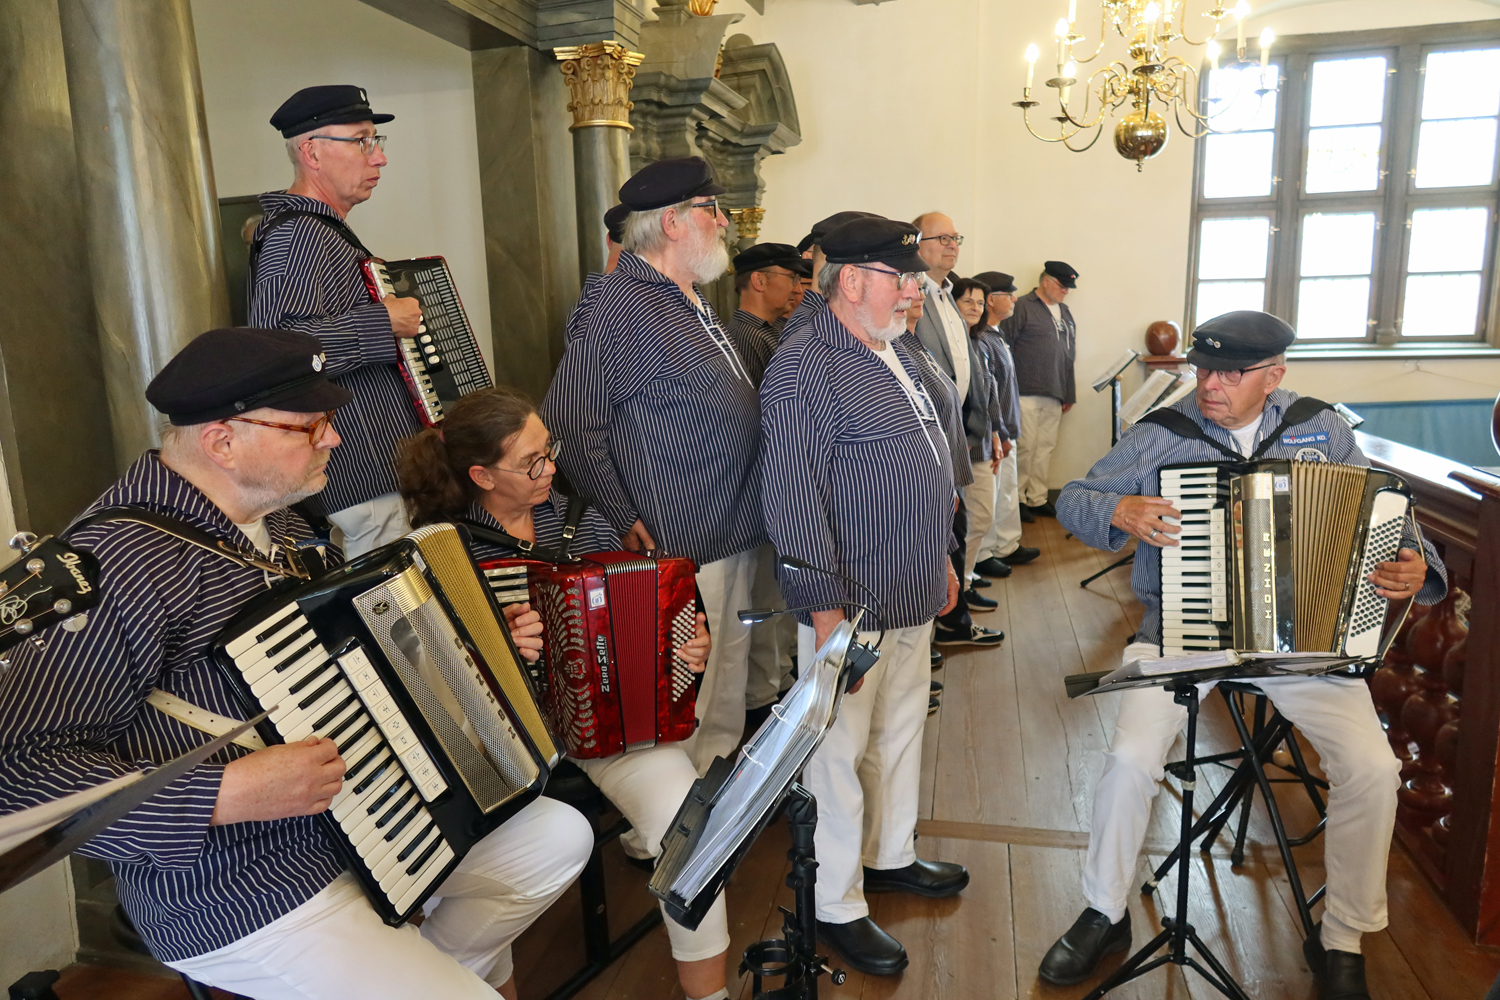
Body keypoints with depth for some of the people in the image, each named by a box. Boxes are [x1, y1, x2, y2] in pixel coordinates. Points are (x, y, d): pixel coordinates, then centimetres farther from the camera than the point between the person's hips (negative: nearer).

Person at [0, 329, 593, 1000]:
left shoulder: (275, 516, 7)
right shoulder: (121, 560, -24)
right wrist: (228, 793, -32)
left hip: (364, 813, 9)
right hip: (238, 904, -9)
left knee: (562, 834, 13)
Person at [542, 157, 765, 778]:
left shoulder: (692, 302, 15)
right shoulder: (619, 305, -16)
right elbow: (569, 424, -20)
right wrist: (625, 521, -19)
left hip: (737, 537, 10)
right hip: (679, 551, -10)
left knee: (729, 685, 21)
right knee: (684, 706, 2)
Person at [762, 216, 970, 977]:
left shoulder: (893, 354, 13)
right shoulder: (805, 368, -18)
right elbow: (793, 501, -23)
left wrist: (941, 558, 22)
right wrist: (827, 611, -23)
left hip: (912, 598, 9)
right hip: (851, 605, -9)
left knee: (901, 733, 21)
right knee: (841, 754, 4)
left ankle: (891, 856, 41)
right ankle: (836, 907, 21)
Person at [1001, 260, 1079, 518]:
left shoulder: (1065, 313, 17)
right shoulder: (1022, 307, -6)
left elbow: (1070, 355, 21)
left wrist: (1069, 393, 18)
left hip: (1054, 396, 7)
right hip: (1026, 394, -7)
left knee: (1046, 447, 10)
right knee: (1025, 447, -4)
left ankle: (1038, 498, 18)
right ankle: (1016, 498, 9)